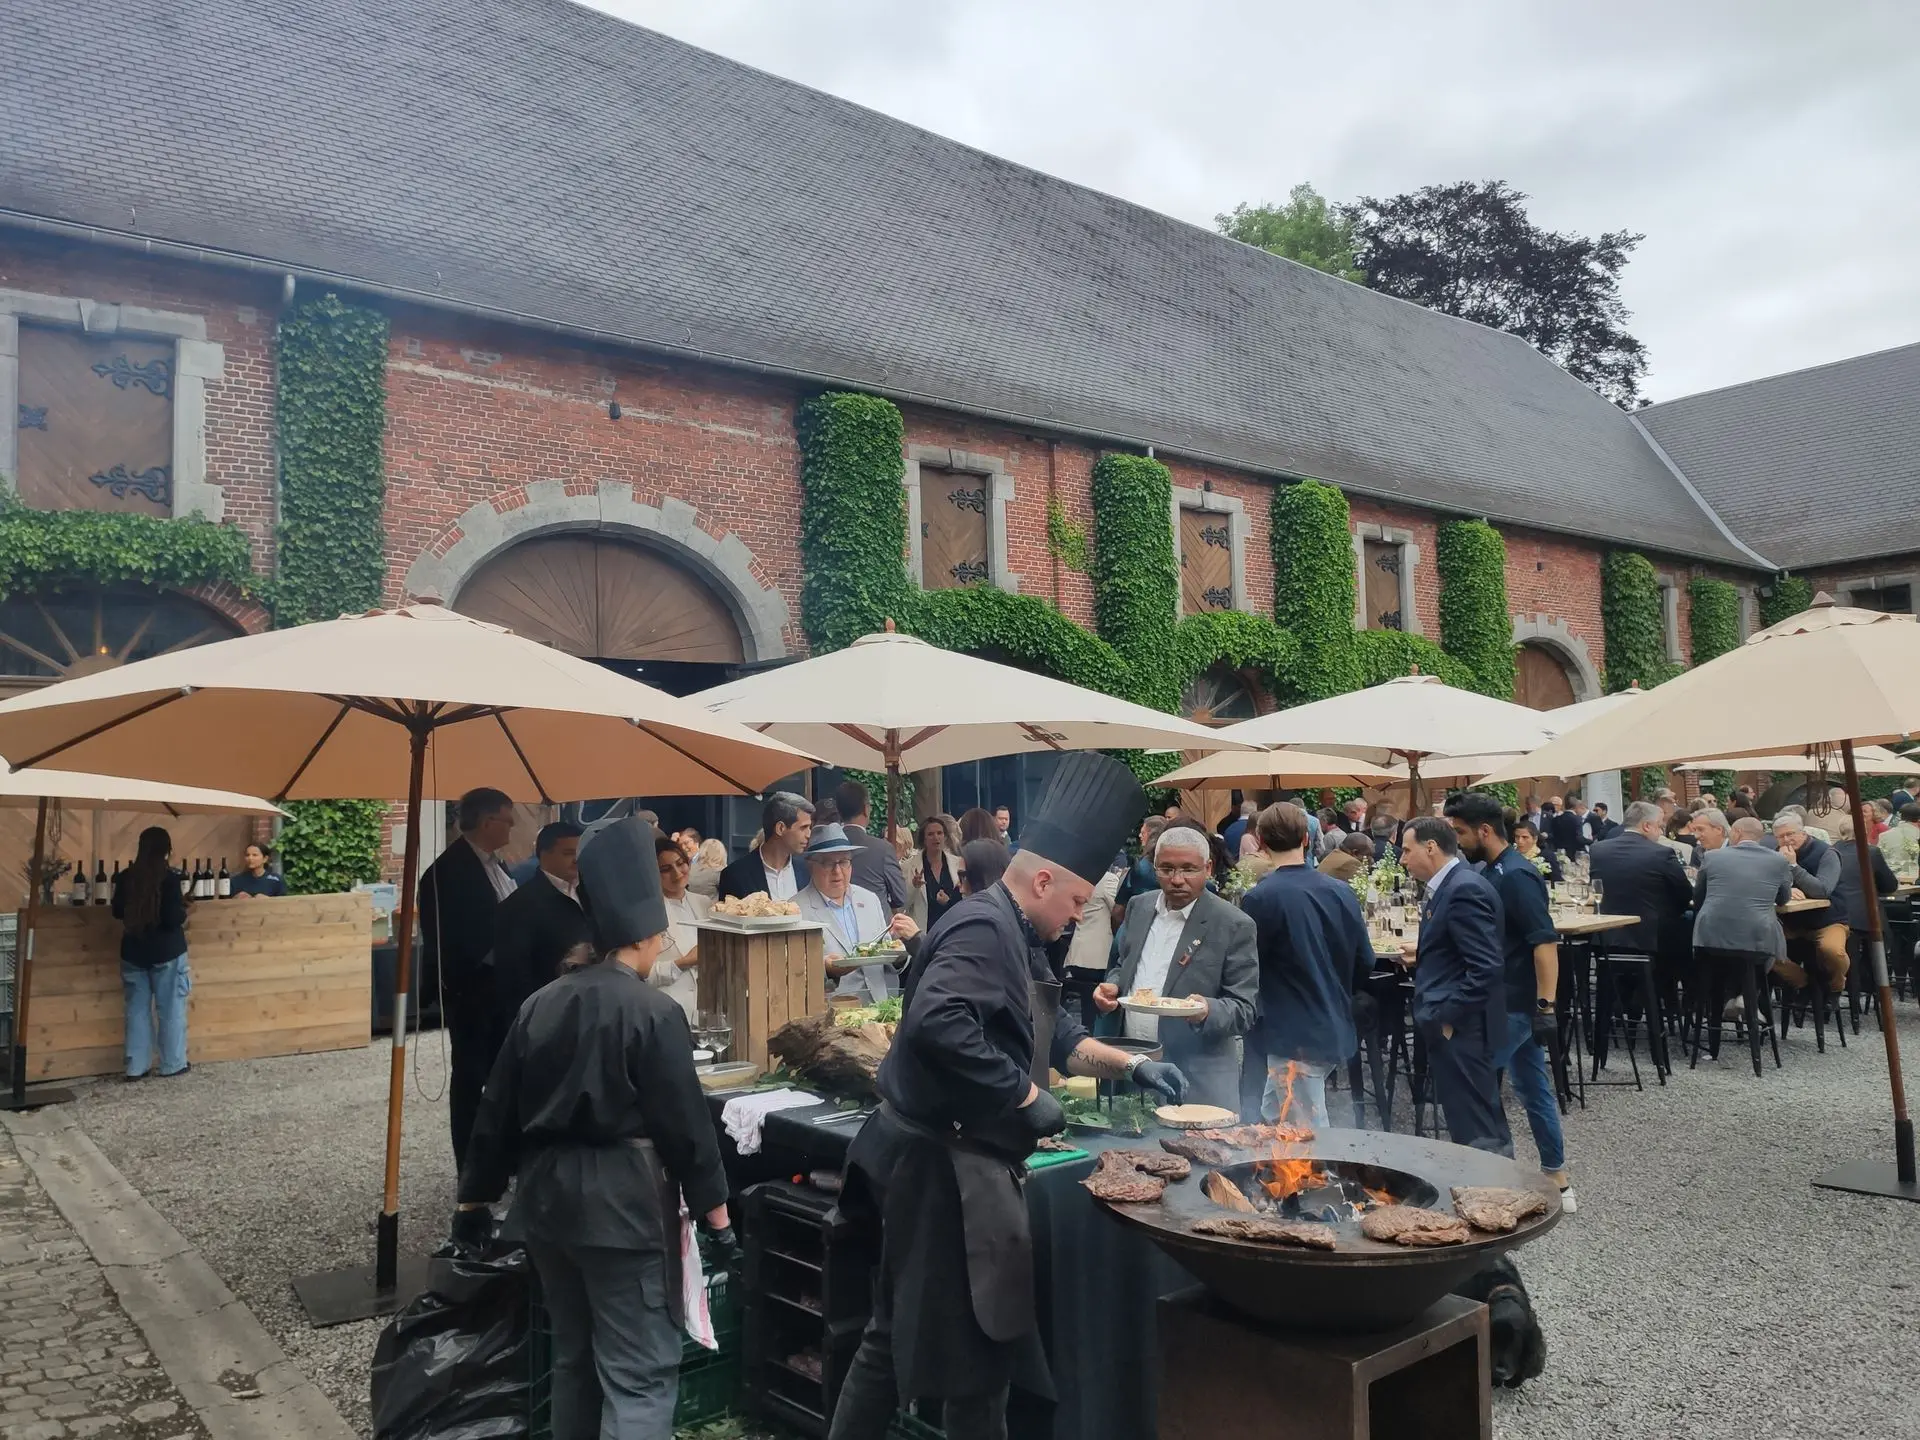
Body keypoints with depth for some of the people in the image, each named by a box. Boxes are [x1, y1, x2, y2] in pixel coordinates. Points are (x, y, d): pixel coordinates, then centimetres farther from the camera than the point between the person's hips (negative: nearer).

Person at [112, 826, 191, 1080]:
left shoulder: (125, 877, -1)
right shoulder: (168, 878, -16)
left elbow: (118, 913, 11)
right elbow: (174, 919, -18)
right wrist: (183, 907, 2)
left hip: (134, 951, 4)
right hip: (167, 952, -4)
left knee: (137, 1008, 11)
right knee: (170, 1008, 6)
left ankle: (136, 1067, 13)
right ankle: (173, 1064, 12)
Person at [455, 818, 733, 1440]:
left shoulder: (540, 1005, 5)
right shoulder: (654, 1011, -14)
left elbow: (499, 1110, 10)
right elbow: (685, 1121, -13)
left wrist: (475, 1197, 20)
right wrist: (715, 1210, -5)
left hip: (548, 1197, 7)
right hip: (624, 1204, -7)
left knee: (573, 1357, 21)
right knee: (640, 1373, -2)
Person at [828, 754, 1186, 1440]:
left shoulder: (1015, 936, 14)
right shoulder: (982, 929, -20)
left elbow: (1056, 1032, 25)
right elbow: (939, 1025, -35)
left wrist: (1132, 1064, 16)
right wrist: (1028, 1096, -25)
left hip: (958, 1160, 10)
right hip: (944, 1165, -10)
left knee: (898, 1332, 19)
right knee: (979, 1341, 5)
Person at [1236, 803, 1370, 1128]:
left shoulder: (1260, 899, -16)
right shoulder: (1341, 891, 2)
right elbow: (1365, 962, 7)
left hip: (1294, 1037, -7)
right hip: (1335, 1031, 7)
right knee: (1272, 1118, 21)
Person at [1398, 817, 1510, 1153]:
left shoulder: (1464, 890, -18)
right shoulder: (1449, 887, 12)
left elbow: (1486, 967, -24)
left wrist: (1448, 1018, -20)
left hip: (1459, 1030, -10)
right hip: (1450, 1024, 10)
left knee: (1476, 1133, -4)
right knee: (1485, 1128, 18)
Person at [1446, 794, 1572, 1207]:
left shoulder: (1517, 875, -19)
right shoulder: (1489, 873, 9)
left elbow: (1545, 942, -24)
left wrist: (1546, 1007, -26)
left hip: (1514, 1005, -9)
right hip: (1509, 1003, 9)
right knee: (1533, 1089, 14)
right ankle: (1556, 1179, 22)